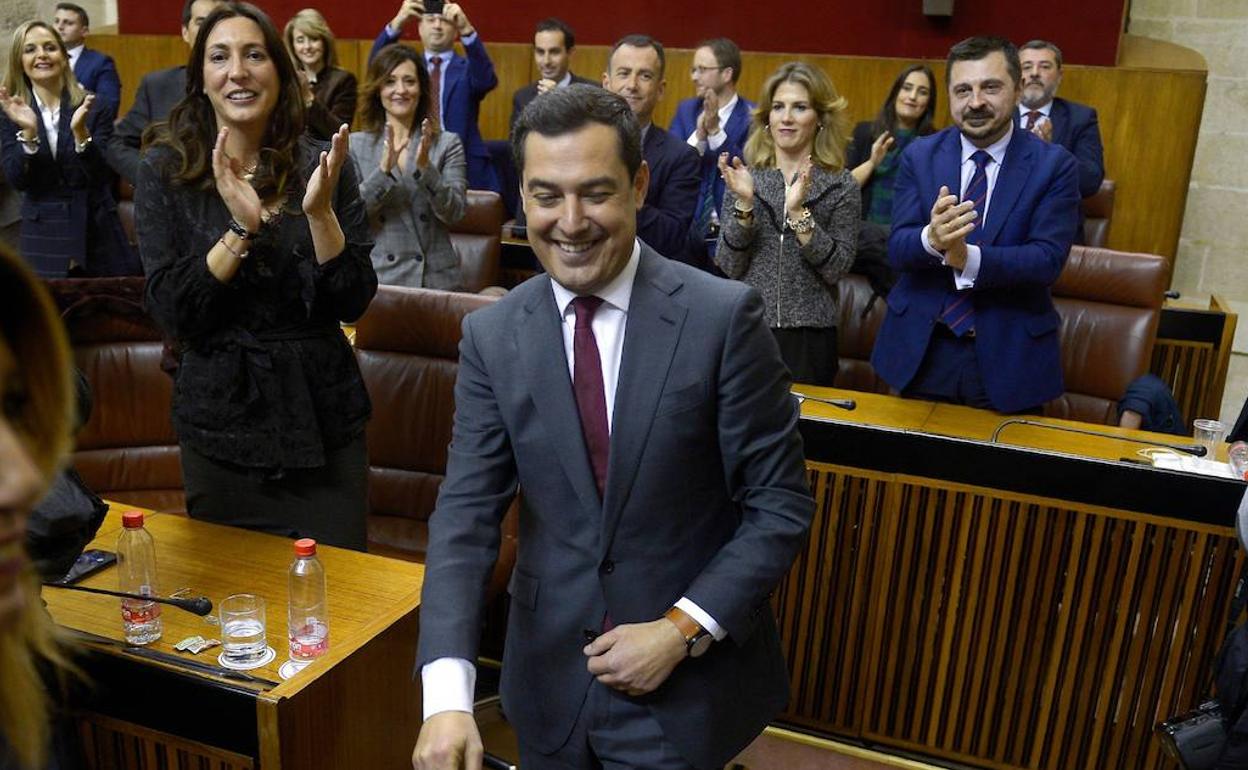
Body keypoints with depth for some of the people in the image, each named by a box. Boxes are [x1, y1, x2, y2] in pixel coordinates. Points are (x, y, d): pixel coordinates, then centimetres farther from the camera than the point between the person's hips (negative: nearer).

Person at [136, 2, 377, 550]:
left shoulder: (322, 164, -3)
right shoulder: (165, 171, -4)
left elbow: (353, 302, -6)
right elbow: (171, 313, -11)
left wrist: (320, 211, -21)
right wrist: (241, 226, -23)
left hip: (324, 417, 0)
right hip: (222, 422, 0)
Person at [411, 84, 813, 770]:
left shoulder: (724, 316, -14)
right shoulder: (491, 336, -5)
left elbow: (781, 505, -10)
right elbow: (466, 514, -9)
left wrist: (682, 629, -16)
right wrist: (447, 694, -20)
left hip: (687, 683, -3)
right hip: (549, 683, 3)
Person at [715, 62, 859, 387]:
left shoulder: (840, 185, 0)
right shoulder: (744, 178, 4)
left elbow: (836, 269, -8)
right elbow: (728, 266, -2)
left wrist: (799, 211, -18)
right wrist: (744, 204, -15)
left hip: (810, 336, -1)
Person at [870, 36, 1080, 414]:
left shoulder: (1054, 164, -5)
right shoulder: (919, 155, 0)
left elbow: (1048, 259, -15)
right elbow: (897, 248, -8)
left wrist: (970, 259, -31)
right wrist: (931, 238, -31)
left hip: (1009, 357, -1)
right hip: (921, 351, 2)